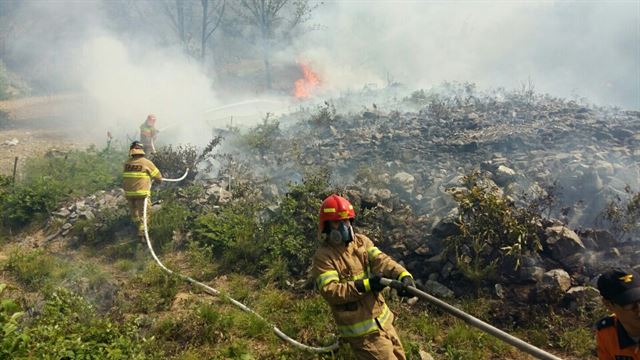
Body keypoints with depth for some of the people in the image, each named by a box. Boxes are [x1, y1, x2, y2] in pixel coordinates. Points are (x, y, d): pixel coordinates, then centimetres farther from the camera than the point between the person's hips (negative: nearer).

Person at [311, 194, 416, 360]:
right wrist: (366, 285, -29)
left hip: (382, 320, 7)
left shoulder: (362, 241, 4)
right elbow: (330, 291, -22)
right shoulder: (323, 256, -13)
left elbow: (381, 260, -13)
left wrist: (403, 275, -33)